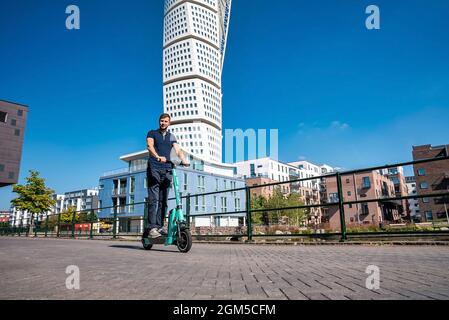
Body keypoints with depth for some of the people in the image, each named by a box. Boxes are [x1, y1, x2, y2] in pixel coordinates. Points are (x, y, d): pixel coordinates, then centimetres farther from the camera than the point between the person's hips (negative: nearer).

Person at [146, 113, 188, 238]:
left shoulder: (171, 136, 20)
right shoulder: (152, 133, 12)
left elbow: (178, 150, 5)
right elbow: (150, 146, -8)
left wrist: (184, 160, -17)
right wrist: (158, 156, -30)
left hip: (167, 169, 3)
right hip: (154, 169, -3)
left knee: (163, 200, 1)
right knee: (153, 199, -10)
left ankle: (160, 226, 5)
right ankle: (152, 227, -12)